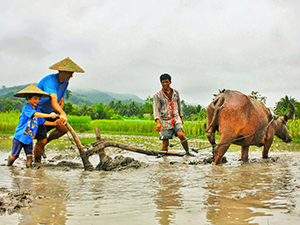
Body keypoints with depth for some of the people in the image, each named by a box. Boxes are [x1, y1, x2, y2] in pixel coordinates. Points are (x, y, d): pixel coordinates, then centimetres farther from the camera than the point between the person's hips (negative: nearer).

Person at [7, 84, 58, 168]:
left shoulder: (37, 110, 7)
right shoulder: (26, 107, -15)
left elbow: (43, 121, 13)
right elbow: (35, 114, -30)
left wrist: (54, 123, 3)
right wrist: (49, 115, -36)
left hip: (29, 138, 5)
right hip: (20, 136, -5)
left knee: (29, 156, -3)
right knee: (14, 156, 7)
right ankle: (9, 164, 33)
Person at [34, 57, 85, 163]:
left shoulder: (65, 83, 1)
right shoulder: (50, 80, -27)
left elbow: (61, 102, 0)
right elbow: (53, 102, -41)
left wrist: (60, 114, -18)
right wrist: (62, 114, -57)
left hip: (48, 112, 8)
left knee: (63, 127, -8)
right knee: (41, 140, -10)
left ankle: (44, 142, 12)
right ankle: (37, 162, 9)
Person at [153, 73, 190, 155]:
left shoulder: (175, 92, 11)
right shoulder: (158, 95, -2)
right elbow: (156, 109, -11)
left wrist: (181, 117, 24)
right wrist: (158, 122, -25)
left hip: (176, 119, 2)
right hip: (165, 121, -2)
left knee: (181, 135, -21)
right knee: (165, 143, -3)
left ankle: (187, 152, -5)